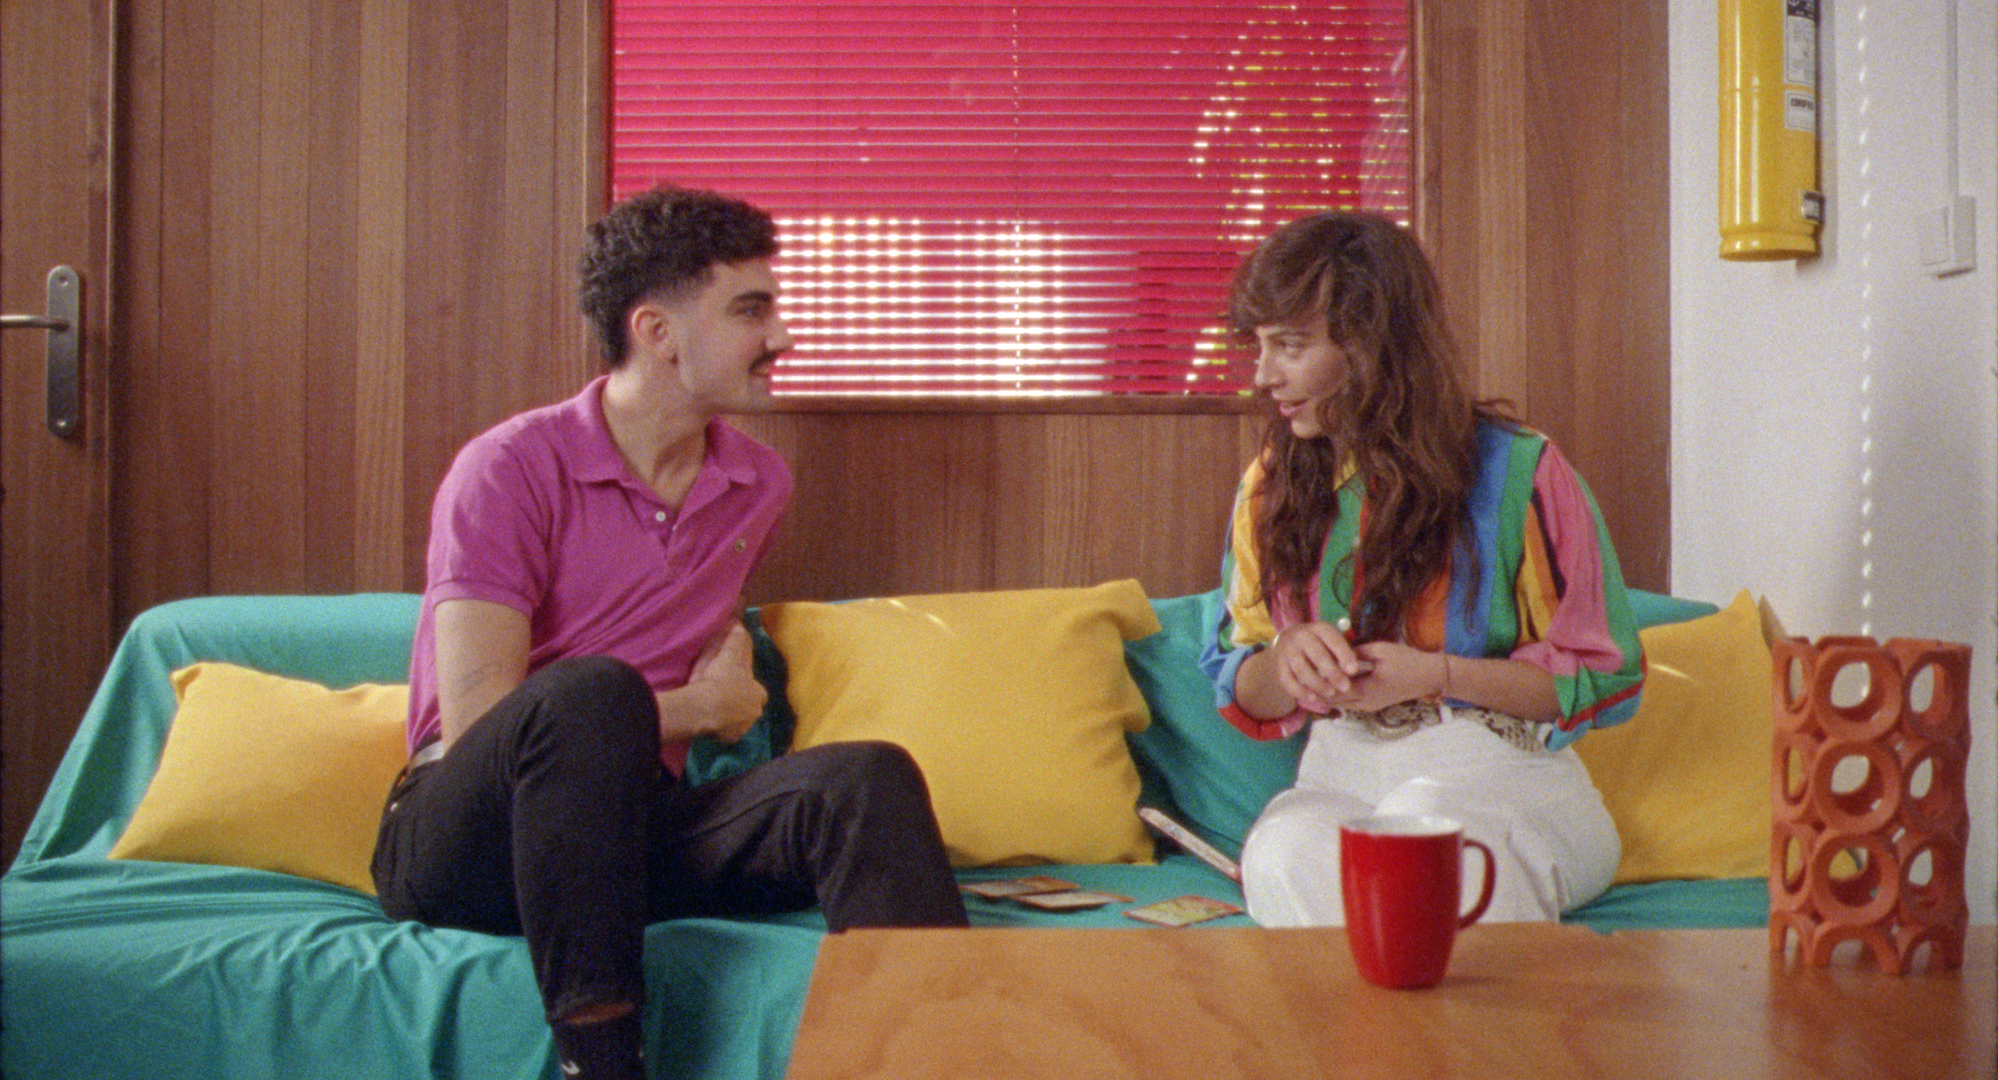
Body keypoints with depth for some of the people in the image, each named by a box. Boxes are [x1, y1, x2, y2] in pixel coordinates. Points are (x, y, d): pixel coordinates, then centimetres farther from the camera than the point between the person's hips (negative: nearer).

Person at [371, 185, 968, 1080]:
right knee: (592, 692, -38)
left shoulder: (759, 485, 11)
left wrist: (732, 653, 9)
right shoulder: (512, 467, -9)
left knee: (865, 778, -23)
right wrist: (698, 708, -8)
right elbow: (474, 720, -17)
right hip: (461, 835, -4)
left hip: (631, 825, 5)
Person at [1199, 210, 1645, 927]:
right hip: (1339, 778, 3)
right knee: (1282, 854, -33)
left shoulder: (1518, 470, -4)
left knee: (1421, 819, -38)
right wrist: (1287, 660, -11)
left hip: (1501, 770, -2)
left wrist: (1435, 674, -14)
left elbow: (1605, 677, -1)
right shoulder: (1271, 485, 10)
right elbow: (1241, 693, 15)